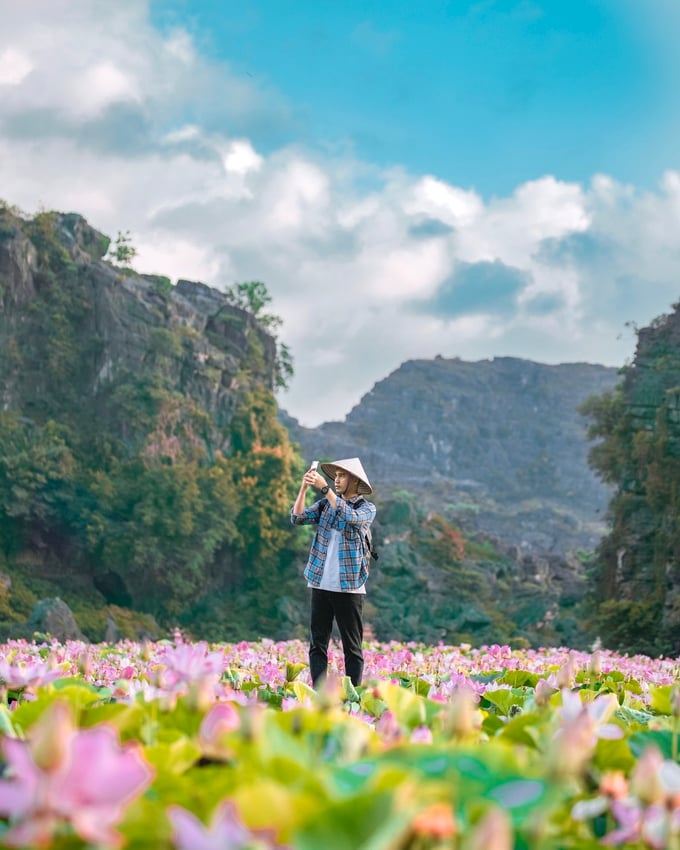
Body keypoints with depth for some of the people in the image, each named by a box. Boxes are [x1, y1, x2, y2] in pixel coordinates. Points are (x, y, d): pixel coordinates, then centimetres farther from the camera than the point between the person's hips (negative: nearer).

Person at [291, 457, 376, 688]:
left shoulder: (367, 508, 1)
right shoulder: (325, 504, 12)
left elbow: (351, 517, -21)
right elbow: (297, 518, 0)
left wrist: (325, 488, -21)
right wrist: (303, 489, -13)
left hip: (349, 587, -4)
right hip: (321, 583, 4)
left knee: (352, 646, 0)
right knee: (317, 643, 2)